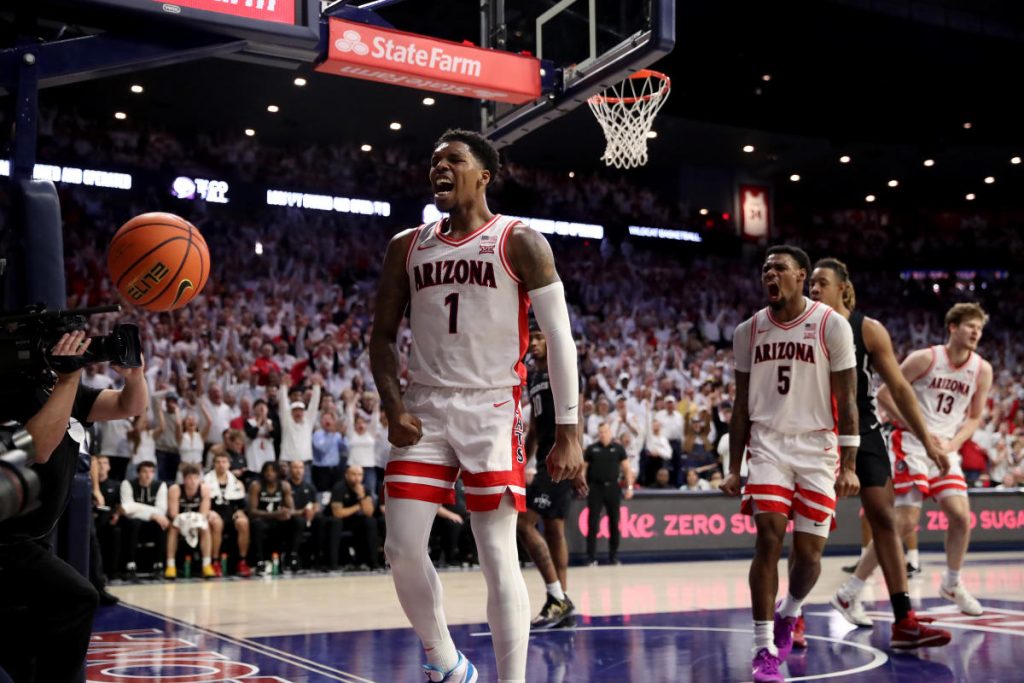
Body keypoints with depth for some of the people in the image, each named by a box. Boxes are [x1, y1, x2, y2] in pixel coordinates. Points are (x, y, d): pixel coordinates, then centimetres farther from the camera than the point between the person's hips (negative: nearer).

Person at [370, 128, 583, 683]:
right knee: (402, 549, -1)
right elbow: (383, 335, 15)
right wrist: (393, 408, -2)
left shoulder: (520, 243, -2)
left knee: (498, 556, -7)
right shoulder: (407, 247, 11)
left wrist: (568, 434, -11)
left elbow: (559, 339, -5)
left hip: (492, 411, -4)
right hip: (424, 412, 4)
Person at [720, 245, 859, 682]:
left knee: (809, 551, 2)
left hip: (817, 448, -1)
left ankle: (788, 612, 34)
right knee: (769, 537, -14)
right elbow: (742, 404, 10)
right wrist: (734, 468, 7)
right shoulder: (749, 331, 4)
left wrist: (848, 465, -11)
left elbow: (846, 399, -5)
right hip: (768, 445, 1)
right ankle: (764, 647, -8)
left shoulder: (831, 325, -5)